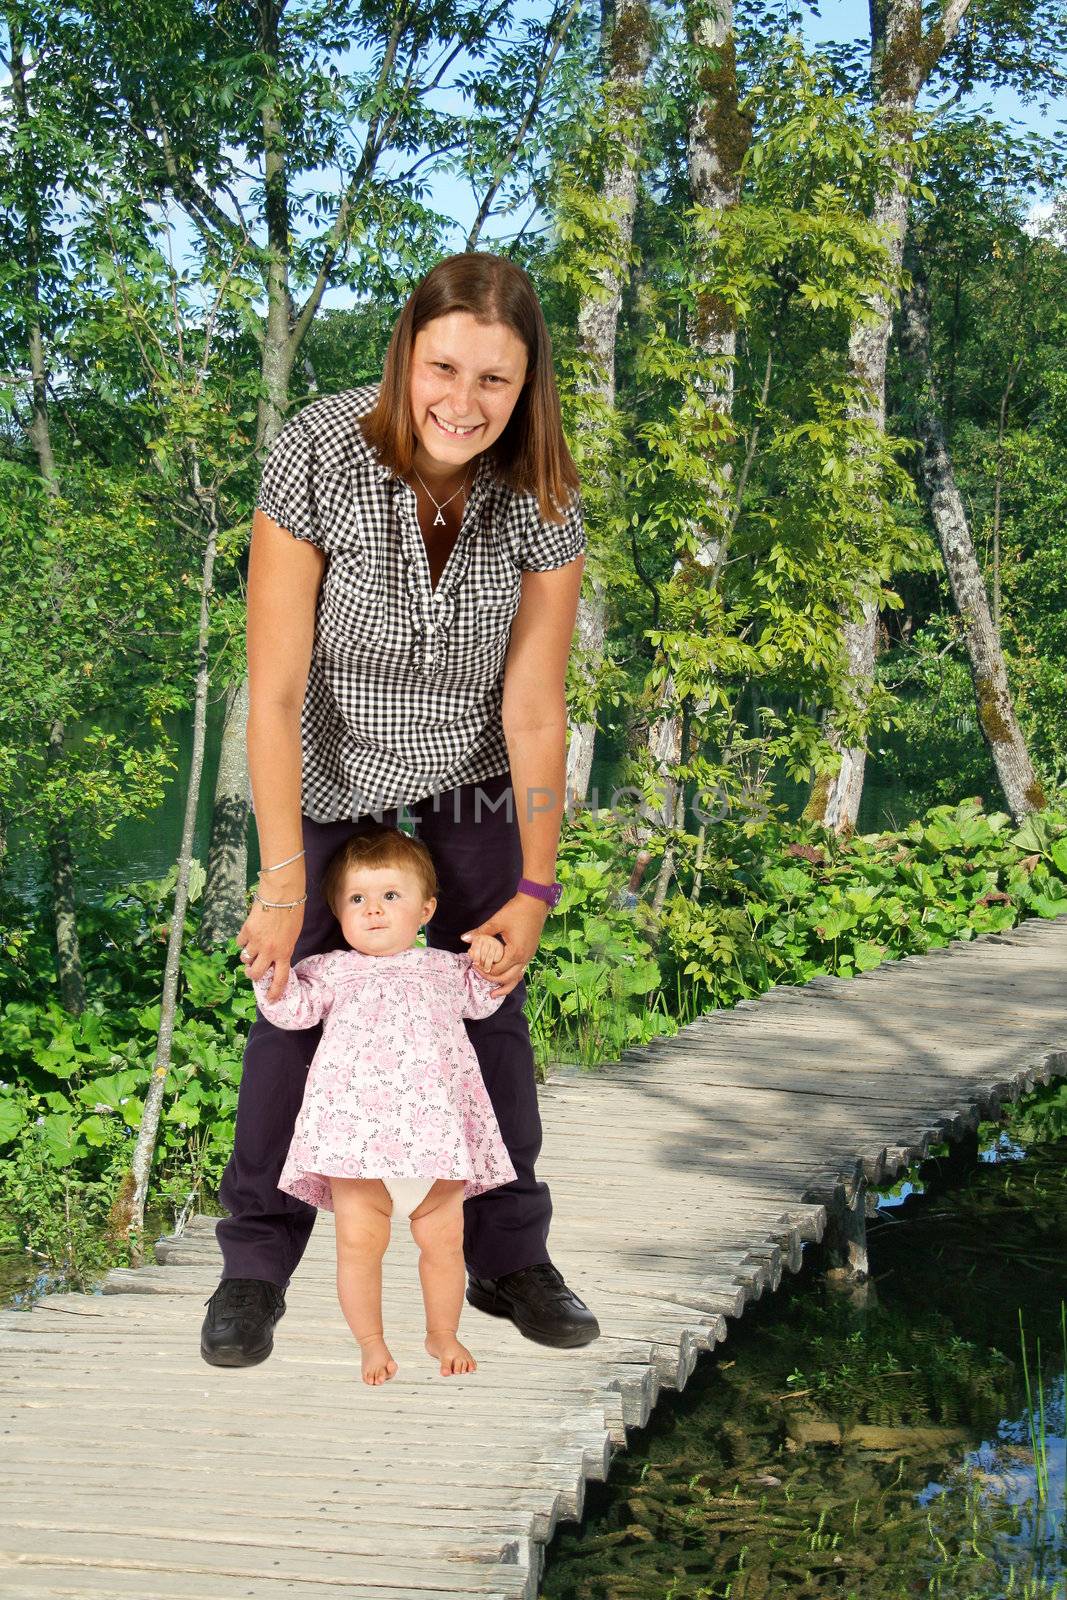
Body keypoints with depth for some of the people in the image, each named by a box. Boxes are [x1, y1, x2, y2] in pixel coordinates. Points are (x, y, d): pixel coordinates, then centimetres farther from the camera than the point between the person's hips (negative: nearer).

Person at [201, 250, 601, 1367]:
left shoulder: (541, 499, -22)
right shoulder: (317, 456, -30)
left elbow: (535, 709, -15)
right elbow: (273, 689, -27)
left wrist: (536, 891, -15)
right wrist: (285, 883, -28)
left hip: (471, 773, 2)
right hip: (329, 770, -2)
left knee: (489, 1002, 3)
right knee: (296, 1001, -4)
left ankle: (507, 1257, 17)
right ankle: (255, 1265, 10)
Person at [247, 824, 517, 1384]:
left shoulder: (443, 968, 19)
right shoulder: (332, 970, 12)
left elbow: (482, 1002, 29)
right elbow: (292, 1008, 2)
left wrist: (488, 963, 10)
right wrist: (270, 966, -12)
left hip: (434, 1132, 2)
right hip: (356, 1131, -2)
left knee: (443, 1239, 6)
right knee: (360, 1241, -5)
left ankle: (443, 1333, 27)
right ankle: (371, 1343, 14)